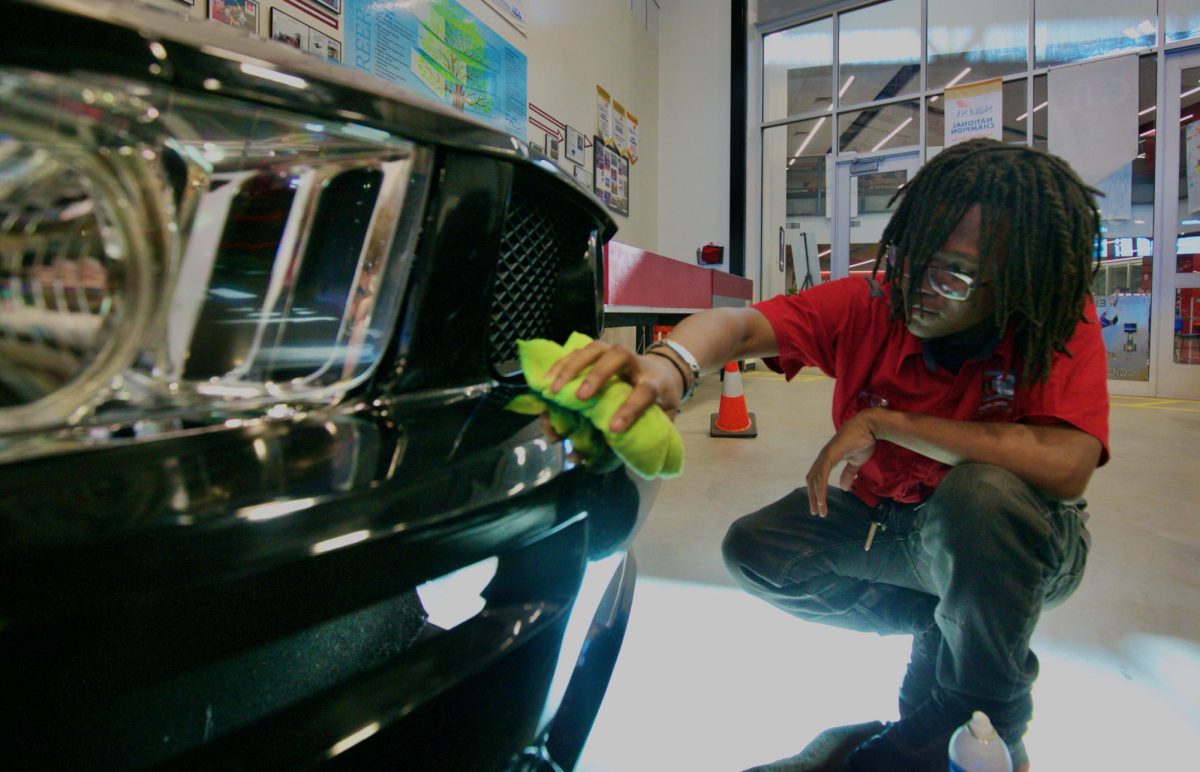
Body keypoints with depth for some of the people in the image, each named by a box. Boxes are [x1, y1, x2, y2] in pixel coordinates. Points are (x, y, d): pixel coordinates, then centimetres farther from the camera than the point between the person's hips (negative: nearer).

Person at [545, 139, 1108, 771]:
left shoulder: (1062, 324, -23)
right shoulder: (872, 302, -18)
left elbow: (1069, 466, -38)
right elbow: (741, 324, -29)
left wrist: (886, 422, -35)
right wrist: (669, 362, -53)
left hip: (1021, 542, -3)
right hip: (885, 521, 4)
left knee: (983, 491, -37)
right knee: (753, 550, -13)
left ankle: (988, 716, -9)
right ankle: (939, 627, 3)